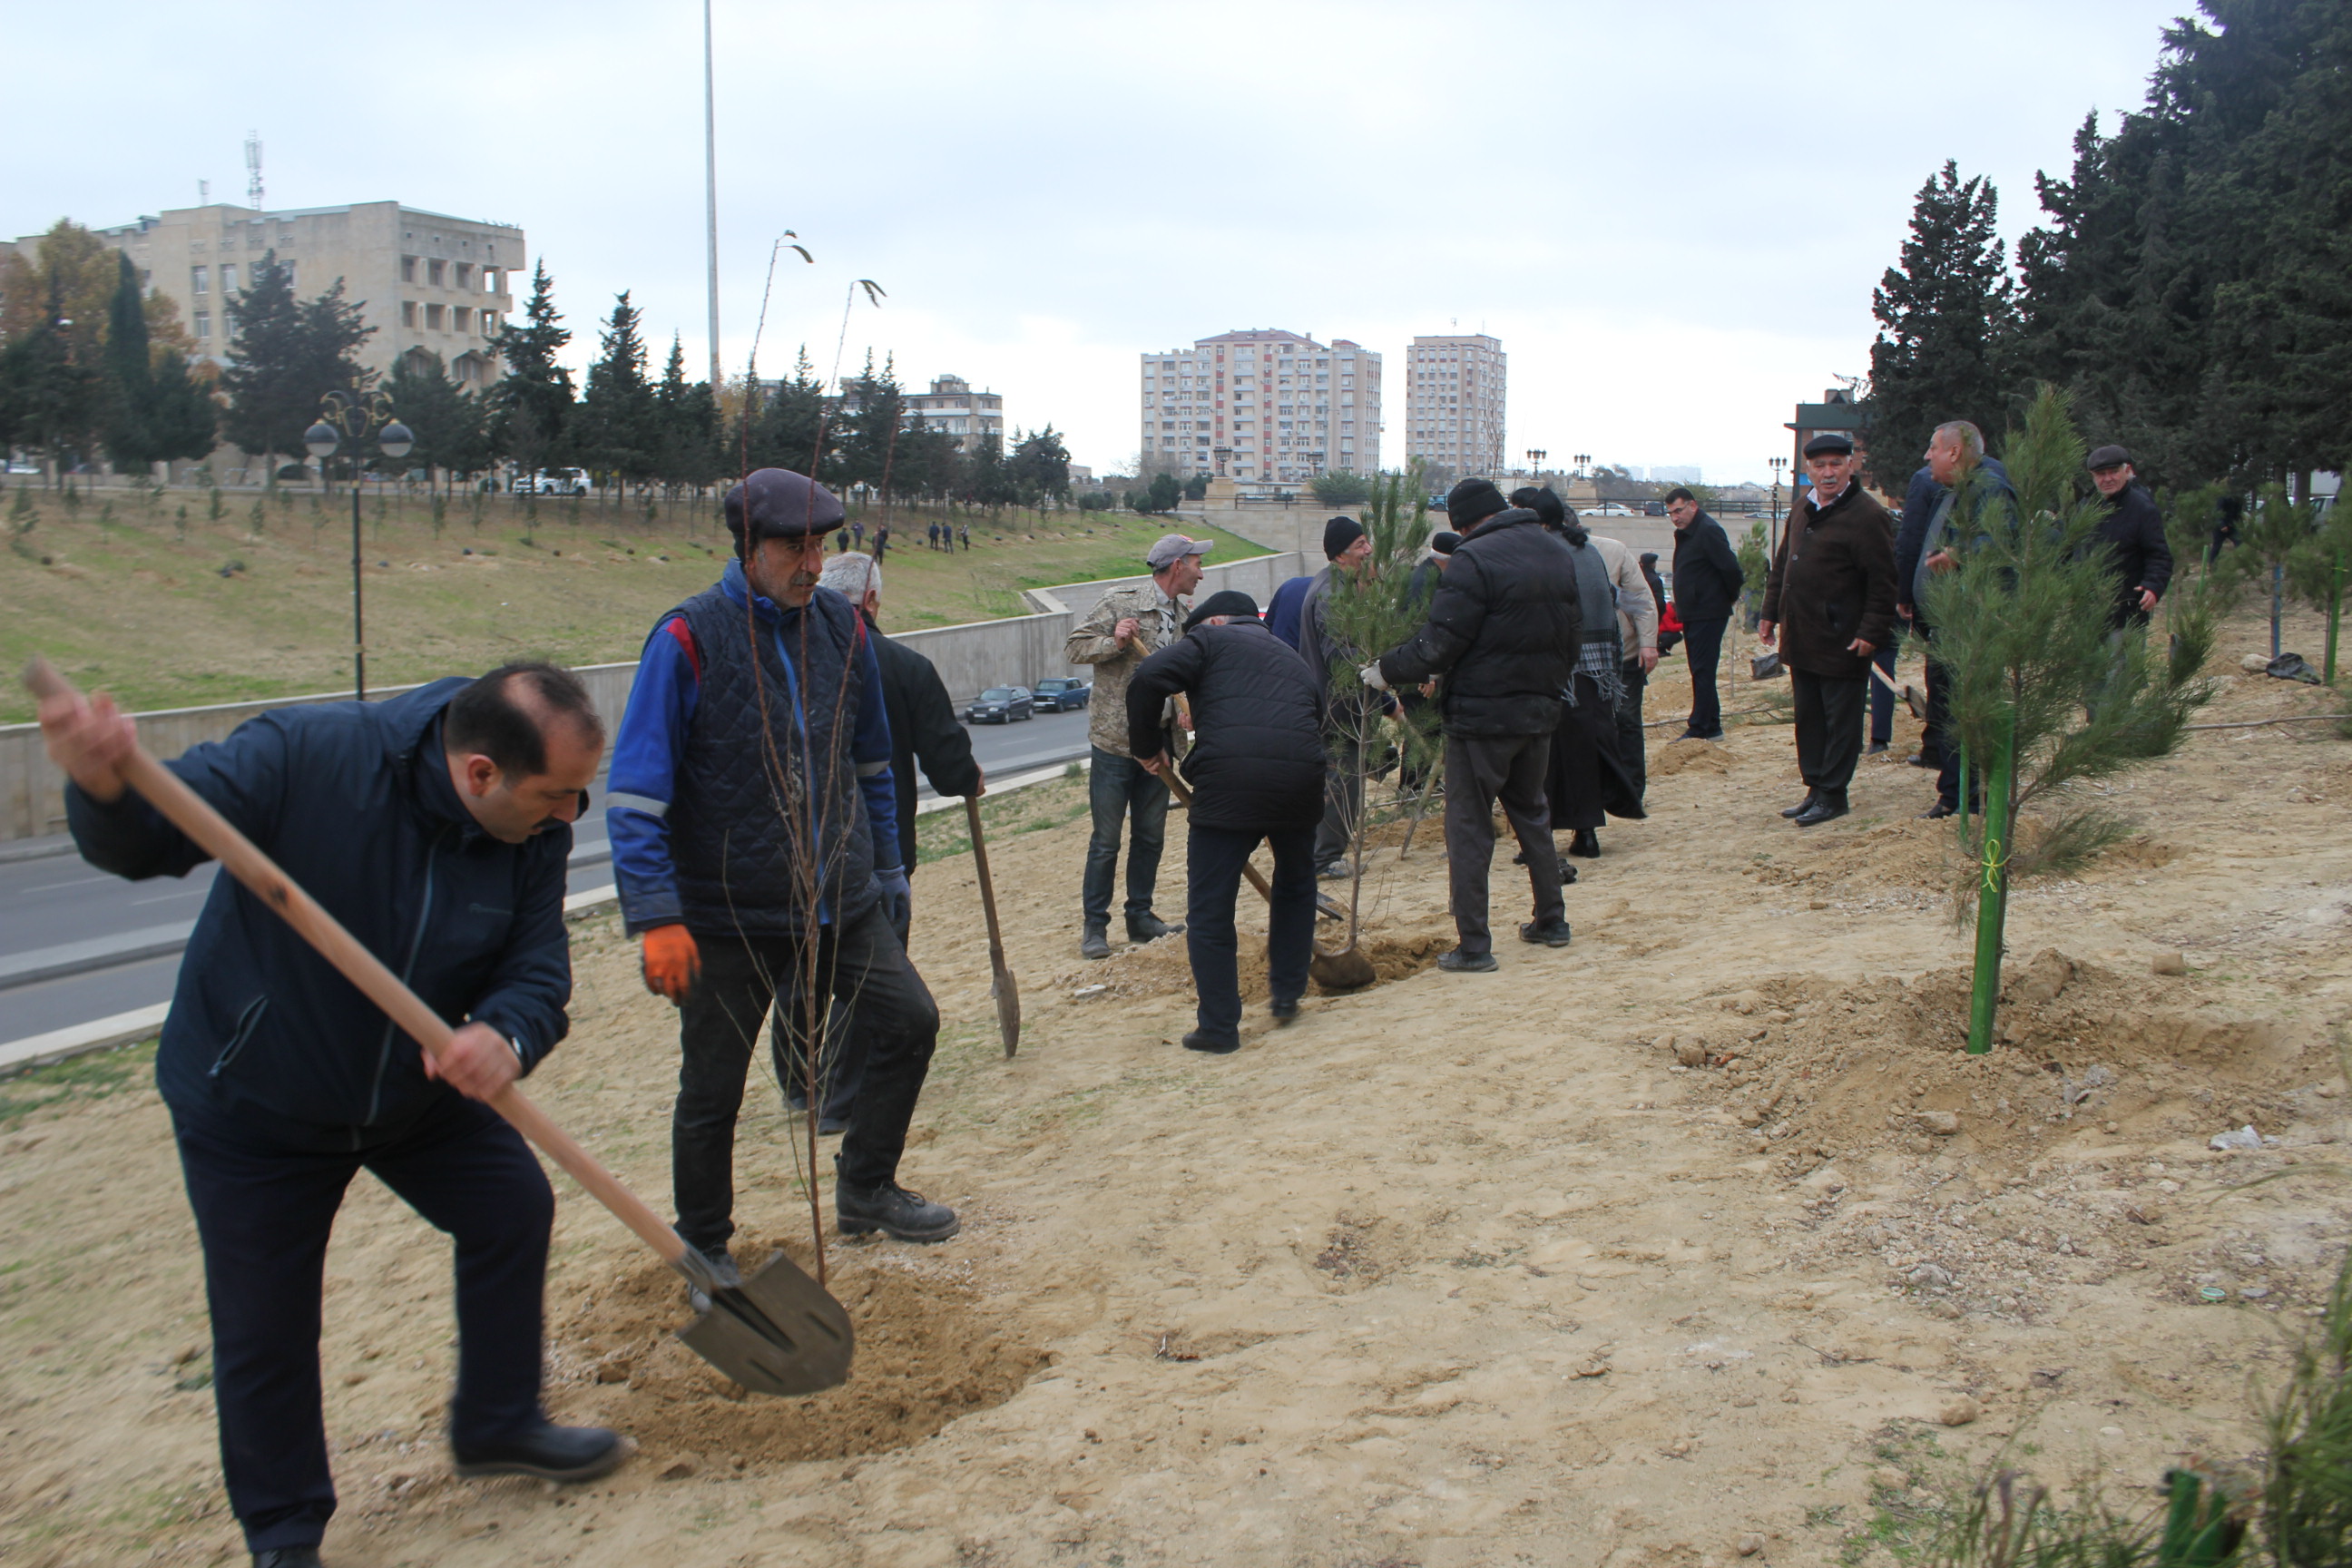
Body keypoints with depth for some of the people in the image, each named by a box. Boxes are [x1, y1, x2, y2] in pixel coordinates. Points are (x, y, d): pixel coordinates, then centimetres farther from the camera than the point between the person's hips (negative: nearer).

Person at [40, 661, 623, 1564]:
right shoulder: (309, 757, -30)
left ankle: (498, 1427, 30)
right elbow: (145, 842, -27)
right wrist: (104, 789, -52)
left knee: (513, 1205, 8)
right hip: (251, 1104, -4)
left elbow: (538, 965, -16)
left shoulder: (534, 832, -14)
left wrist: (508, 1035, -39)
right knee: (265, 1326, 5)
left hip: (414, 1093, 5)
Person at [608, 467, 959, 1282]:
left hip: (841, 901, 5)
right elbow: (636, 794, -16)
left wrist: (886, 868, 18)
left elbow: (871, 761, 16)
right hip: (728, 916, -5)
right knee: (711, 1091, 6)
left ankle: (866, 1187, 27)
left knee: (909, 1020, 5)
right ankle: (703, 1248, 27)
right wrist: (658, 917, -23)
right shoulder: (690, 639, -14)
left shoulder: (840, 625, 3)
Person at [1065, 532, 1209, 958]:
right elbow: (1074, 647, -8)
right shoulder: (1120, 603, -9)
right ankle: (1094, 925, 10)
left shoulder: (1184, 618, 9)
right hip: (1114, 742, -6)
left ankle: (1140, 916, 25)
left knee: (1150, 837, 12)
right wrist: (1113, 642, -23)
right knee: (1106, 840, 0)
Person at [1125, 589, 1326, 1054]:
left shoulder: (1212, 639, 15)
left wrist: (1147, 746, 12)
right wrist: (1278, 828, 40)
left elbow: (1147, 679, -3)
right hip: (1301, 779, 5)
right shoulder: (1295, 662, 31)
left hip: (1229, 778, -5)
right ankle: (1287, 994, 35)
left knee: (1210, 910, 6)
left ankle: (1219, 1026, 10)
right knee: (1296, 884, 31)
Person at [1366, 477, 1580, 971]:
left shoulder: (1475, 559, -17)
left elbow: (1438, 643, -19)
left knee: (1469, 827, 0)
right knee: (1531, 813, 23)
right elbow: (1572, 637, 15)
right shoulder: (1559, 555, 8)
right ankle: (1552, 922, 29)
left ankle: (1474, 946, 2)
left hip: (1481, 714, -7)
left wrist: (1387, 670, -6)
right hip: (1540, 711, 8)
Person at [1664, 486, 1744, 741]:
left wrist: (1731, 598, -6)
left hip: (1708, 613, -10)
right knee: (1701, 672, 13)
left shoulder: (1709, 531, -16)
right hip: (1692, 615, 10)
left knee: (1702, 671, -9)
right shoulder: (1684, 533, 15)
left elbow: (1731, 569, -20)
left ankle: (1700, 729, -7)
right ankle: (1712, 726, 19)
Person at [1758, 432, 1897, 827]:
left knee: (1841, 720, 2)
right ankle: (1815, 787, 25)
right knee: (1808, 717, 15)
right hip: (1802, 638, 8)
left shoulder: (1867, 516, -13)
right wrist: (1771, 613, 19)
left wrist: (1872, 632, -19)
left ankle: (1832, 795, 9)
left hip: (1841, 642, -8)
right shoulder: (1803, 509, 12)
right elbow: (1781, 565, 21)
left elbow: (1882, 583, -16)